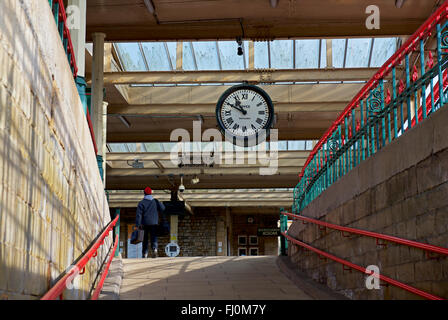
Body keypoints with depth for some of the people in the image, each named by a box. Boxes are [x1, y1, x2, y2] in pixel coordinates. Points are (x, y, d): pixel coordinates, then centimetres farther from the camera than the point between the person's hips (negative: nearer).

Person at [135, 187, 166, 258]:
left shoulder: (141, 203, -2)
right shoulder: (156, 201, 5)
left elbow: (139, 214, -9)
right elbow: (162, 209, -2)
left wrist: (137, 225, -11)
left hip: (145, 223, -1)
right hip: (154, 223, 1)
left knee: (145, 239, 8)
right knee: (154, 238, 2)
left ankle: (144, 254, 8)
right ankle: (154, 249, -23)